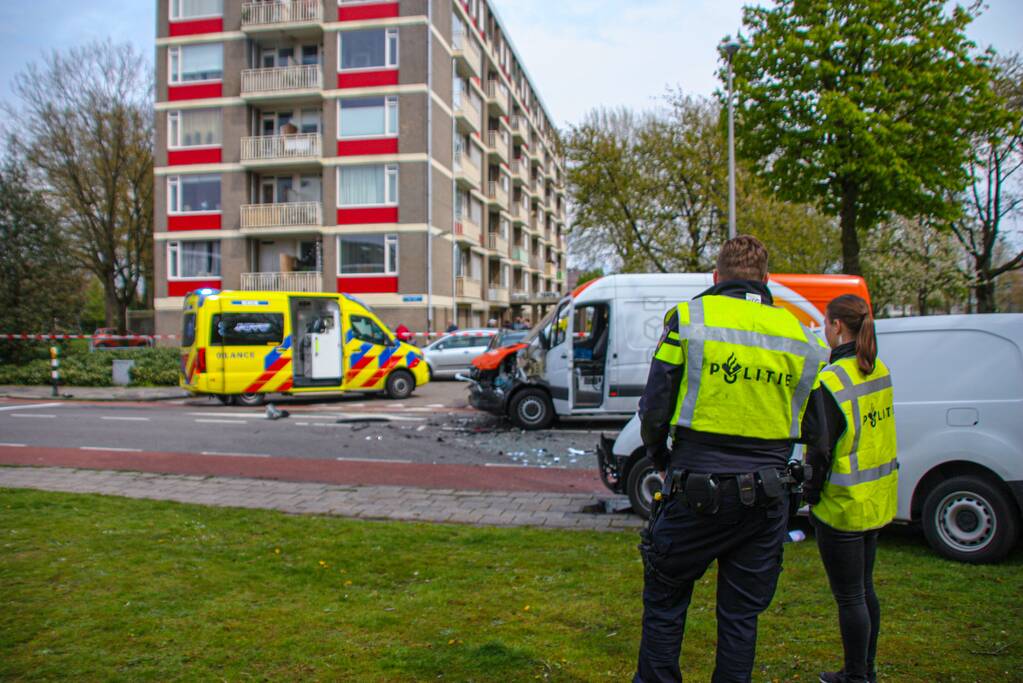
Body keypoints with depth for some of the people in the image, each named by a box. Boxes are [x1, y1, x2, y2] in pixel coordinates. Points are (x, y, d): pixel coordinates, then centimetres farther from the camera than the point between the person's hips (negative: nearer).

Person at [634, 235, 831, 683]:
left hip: (697, 492, -3)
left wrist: (660, 460, 11)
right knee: (741, 614, 15)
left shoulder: (689, 319, -6)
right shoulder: (796, 334, 5)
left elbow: (654, 411, -7)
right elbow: (815, 432, 9)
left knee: (664, 602, 14)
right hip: (766, 500, 4)